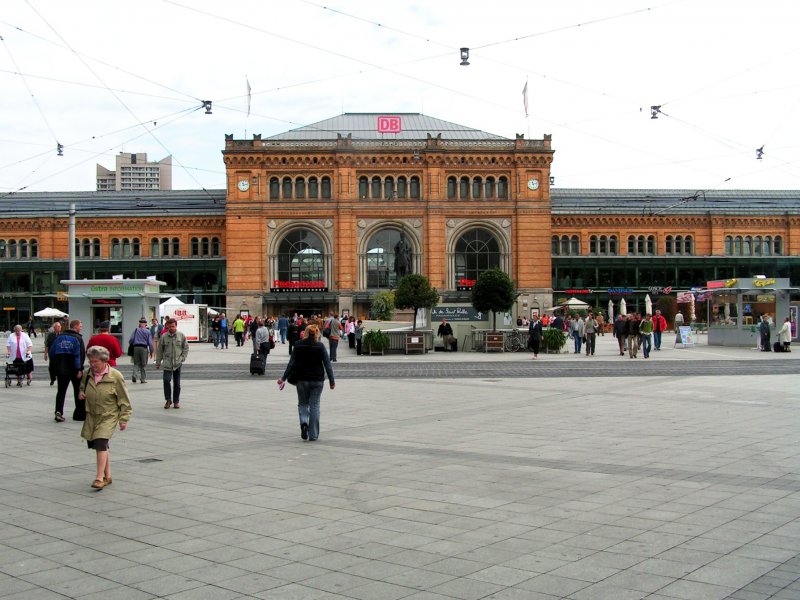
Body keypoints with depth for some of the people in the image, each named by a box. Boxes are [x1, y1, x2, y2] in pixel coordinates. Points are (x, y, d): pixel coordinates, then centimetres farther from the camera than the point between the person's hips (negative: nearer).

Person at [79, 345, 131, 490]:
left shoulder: (115, 376, -11)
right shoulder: (88, 374, 2)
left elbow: (124, 400, -6)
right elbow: (82, 386, 25)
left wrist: (124, 419, -7)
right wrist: (81, 393, 1)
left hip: (109, 416, -6)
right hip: (92, 415, 6)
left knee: (101, 443, -18)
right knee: (99, 446, 12)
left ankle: (100, 477, -15)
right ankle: (107, 475, 26)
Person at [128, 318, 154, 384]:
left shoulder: (136, 330, 4)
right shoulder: (148, 331, 1)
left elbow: (131, 339, -1)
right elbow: (150, 342, 0)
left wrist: (131, 346, 18)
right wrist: (151, 351, 6)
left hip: (136, 347, 1)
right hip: (144, 348, -1)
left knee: (136, 363, 10)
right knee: (143, 364, 6)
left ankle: (134, 375, -12)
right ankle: (143, 379, 6)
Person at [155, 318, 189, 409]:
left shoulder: (181, 336, 1)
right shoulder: (164, 336, 1)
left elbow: (186, 347, 8)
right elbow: (160, 350, 7)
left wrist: (182, 358, -4)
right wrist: (158, 362, 8)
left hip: (177, 363, 1)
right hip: (167, 363, -1)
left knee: (177, 383, 7)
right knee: (166, 380, -15)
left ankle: (176, 401, 18)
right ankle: (168, 400, -2)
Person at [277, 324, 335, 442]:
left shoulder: (298, 345, -3)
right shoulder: (320, 346, -6)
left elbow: (291, 363, -2)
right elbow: (328, 364, -6)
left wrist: (284, 378, 5)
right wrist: (332, 381, 0)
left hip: (302, 379, 1)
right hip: (317, 379, -1)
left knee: (302, 403, 17)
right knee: (314, 405, 7)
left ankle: (304, 422, -12)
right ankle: (313, 434, 7)